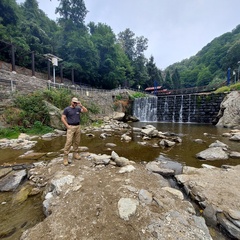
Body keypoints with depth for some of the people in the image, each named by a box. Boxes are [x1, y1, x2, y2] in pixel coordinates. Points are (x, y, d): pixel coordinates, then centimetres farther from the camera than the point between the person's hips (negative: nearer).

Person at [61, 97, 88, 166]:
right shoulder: (67, 109, -2)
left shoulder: (78, 108, 10)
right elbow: (62, 118, -4)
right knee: (69, 142, -10)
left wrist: (81, 105, -10)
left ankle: (75, 154, 22)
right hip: (71, 127, -5)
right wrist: (67, 126, -10)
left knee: (77, 141, 9)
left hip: (78, 127, 5)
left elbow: (86, 111, 2)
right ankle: (65, 157, -3)